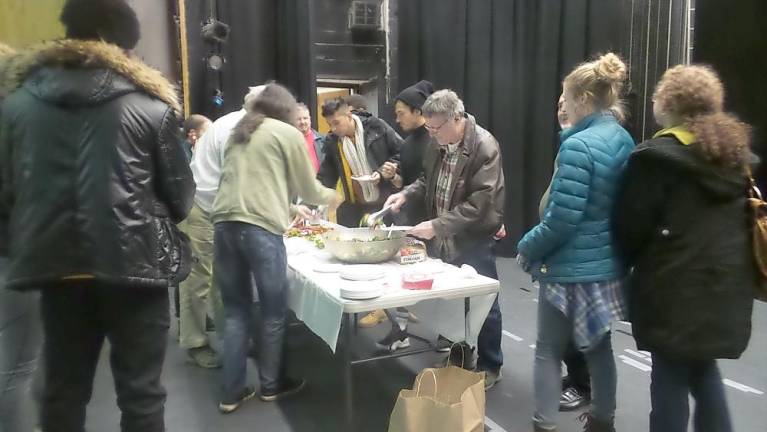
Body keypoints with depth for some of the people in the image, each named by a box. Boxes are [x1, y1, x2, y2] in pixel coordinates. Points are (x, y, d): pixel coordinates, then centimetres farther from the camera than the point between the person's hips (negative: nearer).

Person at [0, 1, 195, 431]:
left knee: (63, 388, 16)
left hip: (56, 265, 4)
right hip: (134, 263, -4)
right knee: (140, 392, 6)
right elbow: (181, 195, -3)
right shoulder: (152, 105, -6)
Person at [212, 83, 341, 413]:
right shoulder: (289, 133, 5)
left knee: (236, 313, 13)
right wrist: (329, 197, 31)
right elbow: (307, 188, 10)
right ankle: (271, 385, 24)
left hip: (225, 223, 6)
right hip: (260, 227, -6)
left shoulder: (239, 132, 22)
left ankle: (232, 393, 18)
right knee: (273, 312, 10)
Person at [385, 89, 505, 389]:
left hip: (473, 241, -7)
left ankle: (490, 366, 25)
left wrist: (437, 226, -27)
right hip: (441, 238, 7)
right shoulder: (438, 143, 2)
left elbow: (479, 203, -24)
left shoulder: (485, 148, -20)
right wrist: (407, 194, -2)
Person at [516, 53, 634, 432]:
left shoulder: (578, 145, -21)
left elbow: (562, 218, -24)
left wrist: (527, 248, -8)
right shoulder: (625, 140, 6)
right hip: (608, 263, 8)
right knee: (598, 344, 21)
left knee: (549, 350, 6)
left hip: (571, 268, -8)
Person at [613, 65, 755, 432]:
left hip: (676, 287, -7)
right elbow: (747, 217, 15)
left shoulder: (656, 156, -14)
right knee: (703, 370, 23)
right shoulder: (737, 153, 10)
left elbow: (631, 225, -12)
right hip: (726, 284, 8)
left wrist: (627, 261, 6)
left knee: (671, 377, 4)